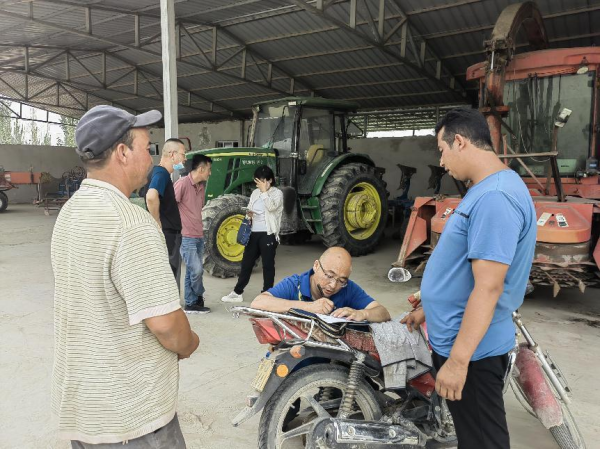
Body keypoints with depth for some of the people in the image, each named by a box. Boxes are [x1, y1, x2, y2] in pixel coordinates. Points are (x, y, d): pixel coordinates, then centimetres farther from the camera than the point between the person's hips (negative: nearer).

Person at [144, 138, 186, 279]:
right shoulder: (161, 173, -17)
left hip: (168, 234, 10)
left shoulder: (159, 172, 14)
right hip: (166, 234, -10)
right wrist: (158, 224, -25)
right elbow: (151, 197, -36)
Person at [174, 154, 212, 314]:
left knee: (193, 272, 11)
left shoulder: (201, 186, 12)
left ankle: (191, 304, 18)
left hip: (199, 236, 8)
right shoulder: (182, 183, -13)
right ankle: (199, 297, 14)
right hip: (186, 237, -8)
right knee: (196, 270, -9)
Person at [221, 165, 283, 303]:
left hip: (268, 234, -6)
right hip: (254, 233, 6)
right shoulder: (255, 192, 12)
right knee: (246, 262, 10)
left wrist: (265, 191, -19)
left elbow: (271, 207, -23)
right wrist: (249, 214, -3)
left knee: (268, 265, 3)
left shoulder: (277, 193, -5)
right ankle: (237, 293, 19)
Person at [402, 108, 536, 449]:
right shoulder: (487, 190, 10)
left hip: (470, 350, -10)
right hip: (456, 338, 10)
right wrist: (428, 310, 22)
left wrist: (458, 360, -25)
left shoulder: (495, 197, -24)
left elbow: (488, 287, -28)